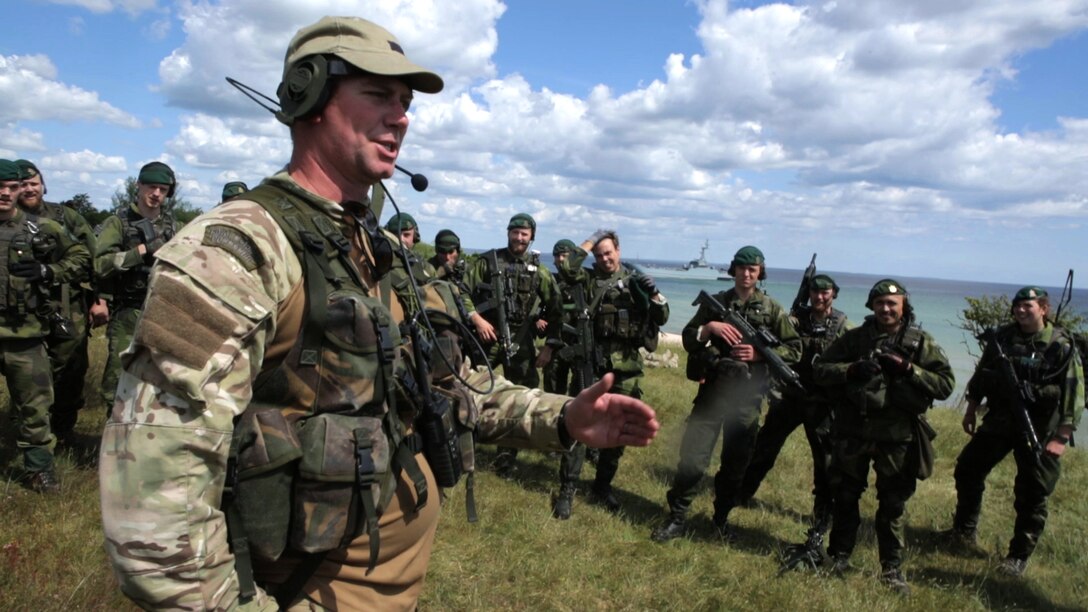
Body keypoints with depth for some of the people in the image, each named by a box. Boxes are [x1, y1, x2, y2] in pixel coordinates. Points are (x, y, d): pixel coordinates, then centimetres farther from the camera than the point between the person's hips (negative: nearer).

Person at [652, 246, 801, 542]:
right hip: (712, 390, 0)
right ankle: (677, 518, 11)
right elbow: (688, 339, 5)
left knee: (736, 463, 10)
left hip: (747, 398, 0)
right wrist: (709, 327, -15)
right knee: (692, 457, -3)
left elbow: (795, 349, 2)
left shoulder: (773, 310, 3)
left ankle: (722, 518, 29)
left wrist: (760, 353, -12)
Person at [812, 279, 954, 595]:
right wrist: (851, 370, -16)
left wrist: (908, 369, -17)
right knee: (845, 497, 13)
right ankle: (839, 556, 29)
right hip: (853, 431, 1)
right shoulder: (855, 337, 2)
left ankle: (891, 568, 23)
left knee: (893, 505, 9)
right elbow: (819, 369, 2)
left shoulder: (922, 343, 1)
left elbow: (946, 384, -4)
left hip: (896, 436, -1)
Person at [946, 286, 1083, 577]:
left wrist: (1062, 438, -17)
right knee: (967, 469, 9)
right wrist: (971, 410, 12)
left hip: (1039, 430, -4)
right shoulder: (1003, 337, 0)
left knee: (1032, 494, 2)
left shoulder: (1062, 346, -11)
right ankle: (964, 531, 27)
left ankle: (1019, 556, 17)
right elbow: (981, 374, 11)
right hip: (999, 421, 5)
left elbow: (1074, 394, -13)